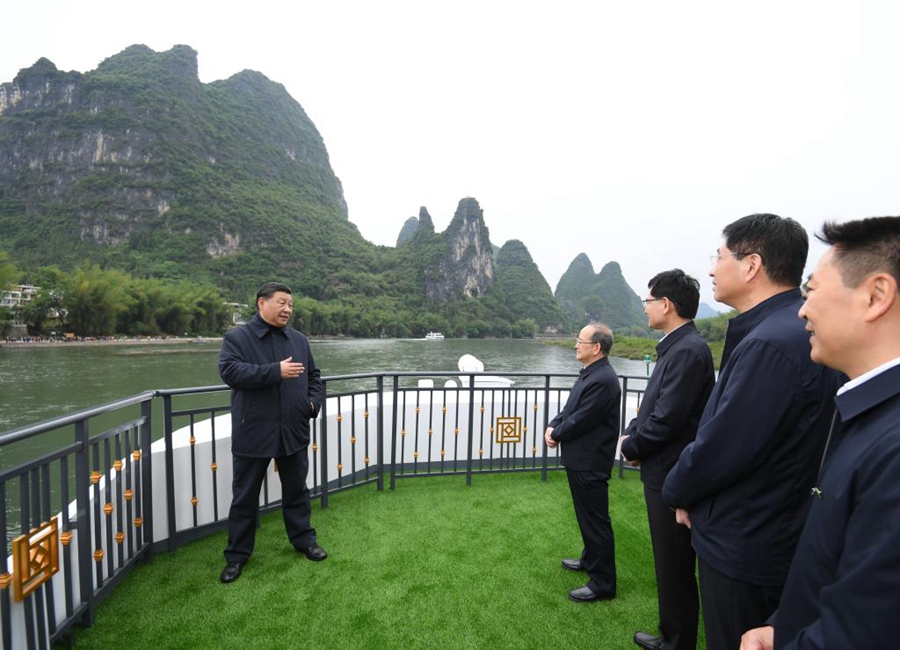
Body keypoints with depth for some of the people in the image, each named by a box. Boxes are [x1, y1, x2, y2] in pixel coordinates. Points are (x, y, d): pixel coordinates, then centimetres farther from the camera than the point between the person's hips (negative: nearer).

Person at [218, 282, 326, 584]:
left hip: (293, 431, 4)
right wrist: (276, 371, -25)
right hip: (253, 433, -3)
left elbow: (313, 376, 15)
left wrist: (313, 402, -2)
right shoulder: (237, 337, -5)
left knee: (296, 491, 17)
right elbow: (229, 371, -21)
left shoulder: (299, 339, 9)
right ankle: (237, 554, 30)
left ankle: (304, 539, 35)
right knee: (245, 497, 12)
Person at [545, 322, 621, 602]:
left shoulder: (603, 380, -24)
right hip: (579, 459, 10)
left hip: (590, 463, -10)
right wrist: (552, 426, -2)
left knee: (595, 521, 4)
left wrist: (555, 435, -8)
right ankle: (590, 560, 43)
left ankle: (602, 584, 19)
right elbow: (570, 409, 13)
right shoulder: (589, 373, 8)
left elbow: (581, 420, -23)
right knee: (587, 515, 24)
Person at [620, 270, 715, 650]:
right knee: (669, 562, 23)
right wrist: (631, 433, 0)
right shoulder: (674, 347, 8)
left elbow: (668, 418, -24)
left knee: (675, 567, 8)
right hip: (662, 472, 10)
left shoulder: (689, 350, -22)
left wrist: (632, 448, -9)